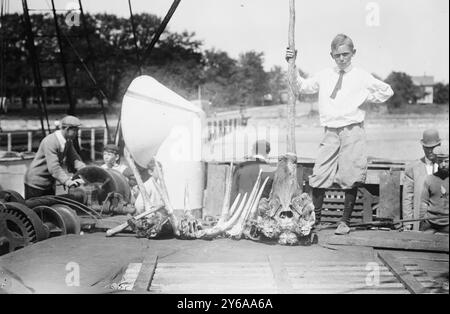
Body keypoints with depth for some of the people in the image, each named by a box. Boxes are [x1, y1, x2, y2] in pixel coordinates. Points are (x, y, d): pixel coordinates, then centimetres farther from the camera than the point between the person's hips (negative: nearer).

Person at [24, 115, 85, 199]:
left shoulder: (68, 142, 1)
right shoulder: (50, 142, -26)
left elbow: (74, 159, -2)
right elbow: (53, 167, -35)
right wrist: (67, 181, -45)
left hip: (49, 184, 8)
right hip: (36, 183, -8)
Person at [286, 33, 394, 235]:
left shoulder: (361, 77, 3)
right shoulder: (324, 76, 11)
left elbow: (387, 91, 7)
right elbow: (302, 86, 21)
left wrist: (365, 98, 0)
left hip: (352, 131, -2)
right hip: (330, 132, 3)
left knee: (350, 179, -1)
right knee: (318, 176, -3)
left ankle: (345, 221, 12)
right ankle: (315, 218, 12)